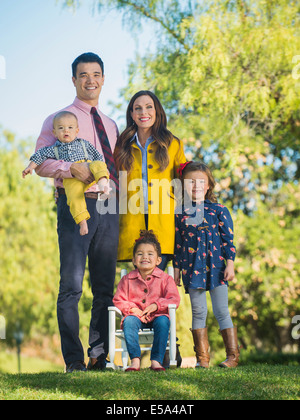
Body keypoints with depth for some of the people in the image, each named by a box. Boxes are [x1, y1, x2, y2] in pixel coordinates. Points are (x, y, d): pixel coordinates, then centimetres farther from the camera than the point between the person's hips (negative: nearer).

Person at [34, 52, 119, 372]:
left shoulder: (111, 125, 22)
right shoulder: (59, 119, 5)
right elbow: (41, 162, -6)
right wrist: (72, 168, -21)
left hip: (108, 208, 6)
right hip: (75, 205, -5)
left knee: (105, 286, 6)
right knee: (72, 284, -8)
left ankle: (99, 356, 13)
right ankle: (74, 360, -4)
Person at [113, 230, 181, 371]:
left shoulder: (165, 278, 4)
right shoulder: (127, 279, 9)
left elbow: (174, 299, -3)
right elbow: (118, 300, 6)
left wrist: (157, 305, -18)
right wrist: (132, 308, -12)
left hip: (157, 315, -1)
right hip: (136, 316, 1)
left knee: (162, 321, -34)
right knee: (129, 321, -32)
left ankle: (156, 360, -33)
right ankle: (135, 360, -37)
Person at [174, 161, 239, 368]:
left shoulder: (219, 210, 1)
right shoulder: (180, 213, 5)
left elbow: (228, 239, 2)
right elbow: (179, 244, 10)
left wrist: (230, 263, -5)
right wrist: (177, 269, 9)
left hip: (216, 266, -2)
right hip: (192, 268, 2)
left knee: (221, 312, -1)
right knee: (198, 312, 4)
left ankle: (233, 355, 6)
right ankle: (202, 357, 10)